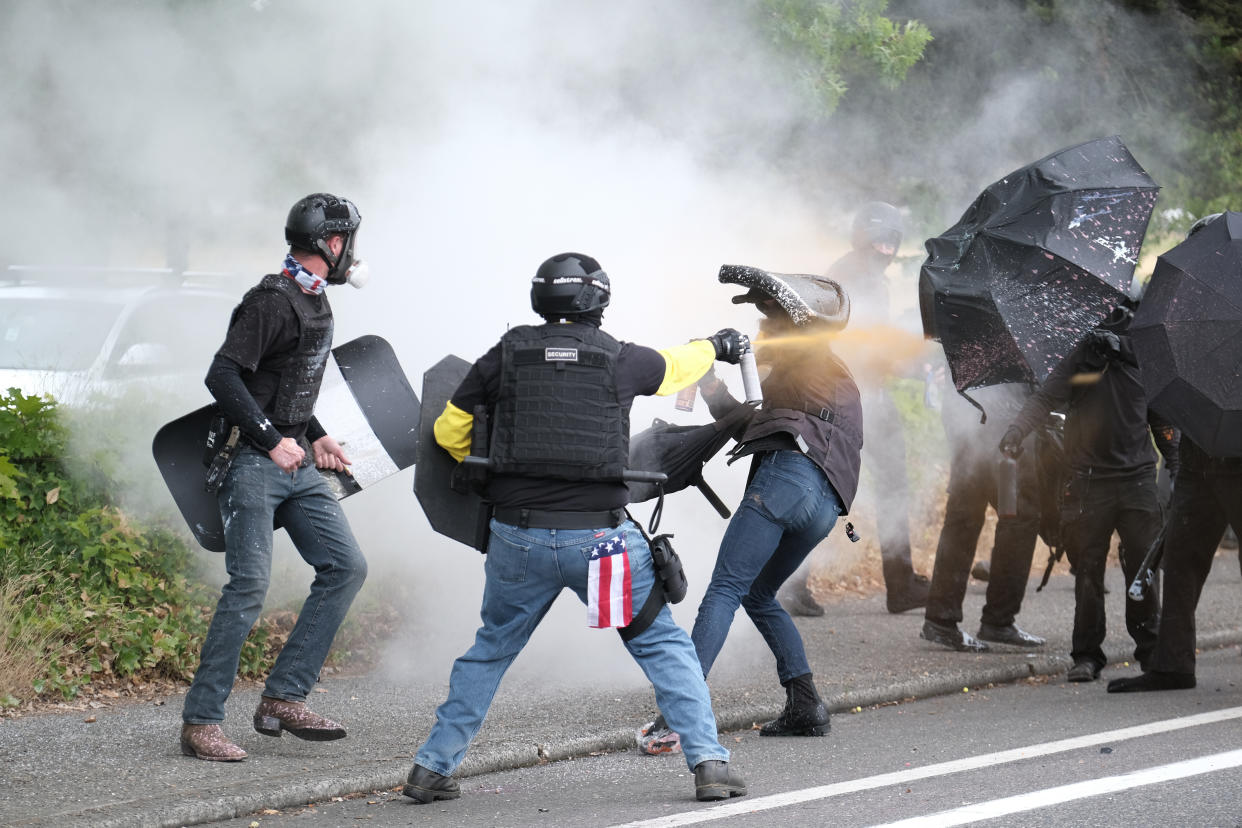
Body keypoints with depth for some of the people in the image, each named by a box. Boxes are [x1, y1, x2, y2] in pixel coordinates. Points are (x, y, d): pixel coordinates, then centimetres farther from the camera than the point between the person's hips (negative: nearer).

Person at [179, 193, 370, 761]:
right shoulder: (272, 302, -15)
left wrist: (316, 438, 19)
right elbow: (223, 377, -22)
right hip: (252, 463, -10)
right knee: (249, 587, -13)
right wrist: (272, 441, -24)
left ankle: (284, 700, 4)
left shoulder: (315, 302, 15)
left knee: (345, 567, 3)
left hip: (296, 464, 10)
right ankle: (200, 723, -7)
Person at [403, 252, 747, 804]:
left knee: (490, 651, 19)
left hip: (518, 538, 2)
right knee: (663, 645, 10)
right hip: (601, 538, -2)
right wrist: (714, 346, 46)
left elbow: (448, 431, 12)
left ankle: (432, 767, 18)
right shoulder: (619, 359, 2)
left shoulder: (507, 356, 4)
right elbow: (674, 367, 24)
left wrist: (482, 468, 32)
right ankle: (709, 762, 1)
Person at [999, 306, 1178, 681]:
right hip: (1090, 480, -2)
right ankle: (1086, 654, 5)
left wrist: (1177, 467, 17)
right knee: (1088, 569, -1)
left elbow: (1161, 420, 20)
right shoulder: (1082, 359, 2)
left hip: (1137, 480, 2)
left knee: (1142, 566, 0)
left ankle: (1150, 647, 11)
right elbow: (1045, 398, -7)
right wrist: (1017, 430, -24)